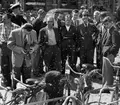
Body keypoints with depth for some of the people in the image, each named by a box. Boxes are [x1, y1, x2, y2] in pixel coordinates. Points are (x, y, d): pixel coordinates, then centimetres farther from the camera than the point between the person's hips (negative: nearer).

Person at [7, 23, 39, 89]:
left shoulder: (33, 33, -4)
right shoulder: (14, 33, -13)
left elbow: (36, 44, 6)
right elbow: (10, 45, -11)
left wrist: (33, 48, -17)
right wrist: (20, 50, -22)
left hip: (28, 59, 2)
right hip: (17, 59, -2)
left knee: (27, 77, 9)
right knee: (16, 77, 7)